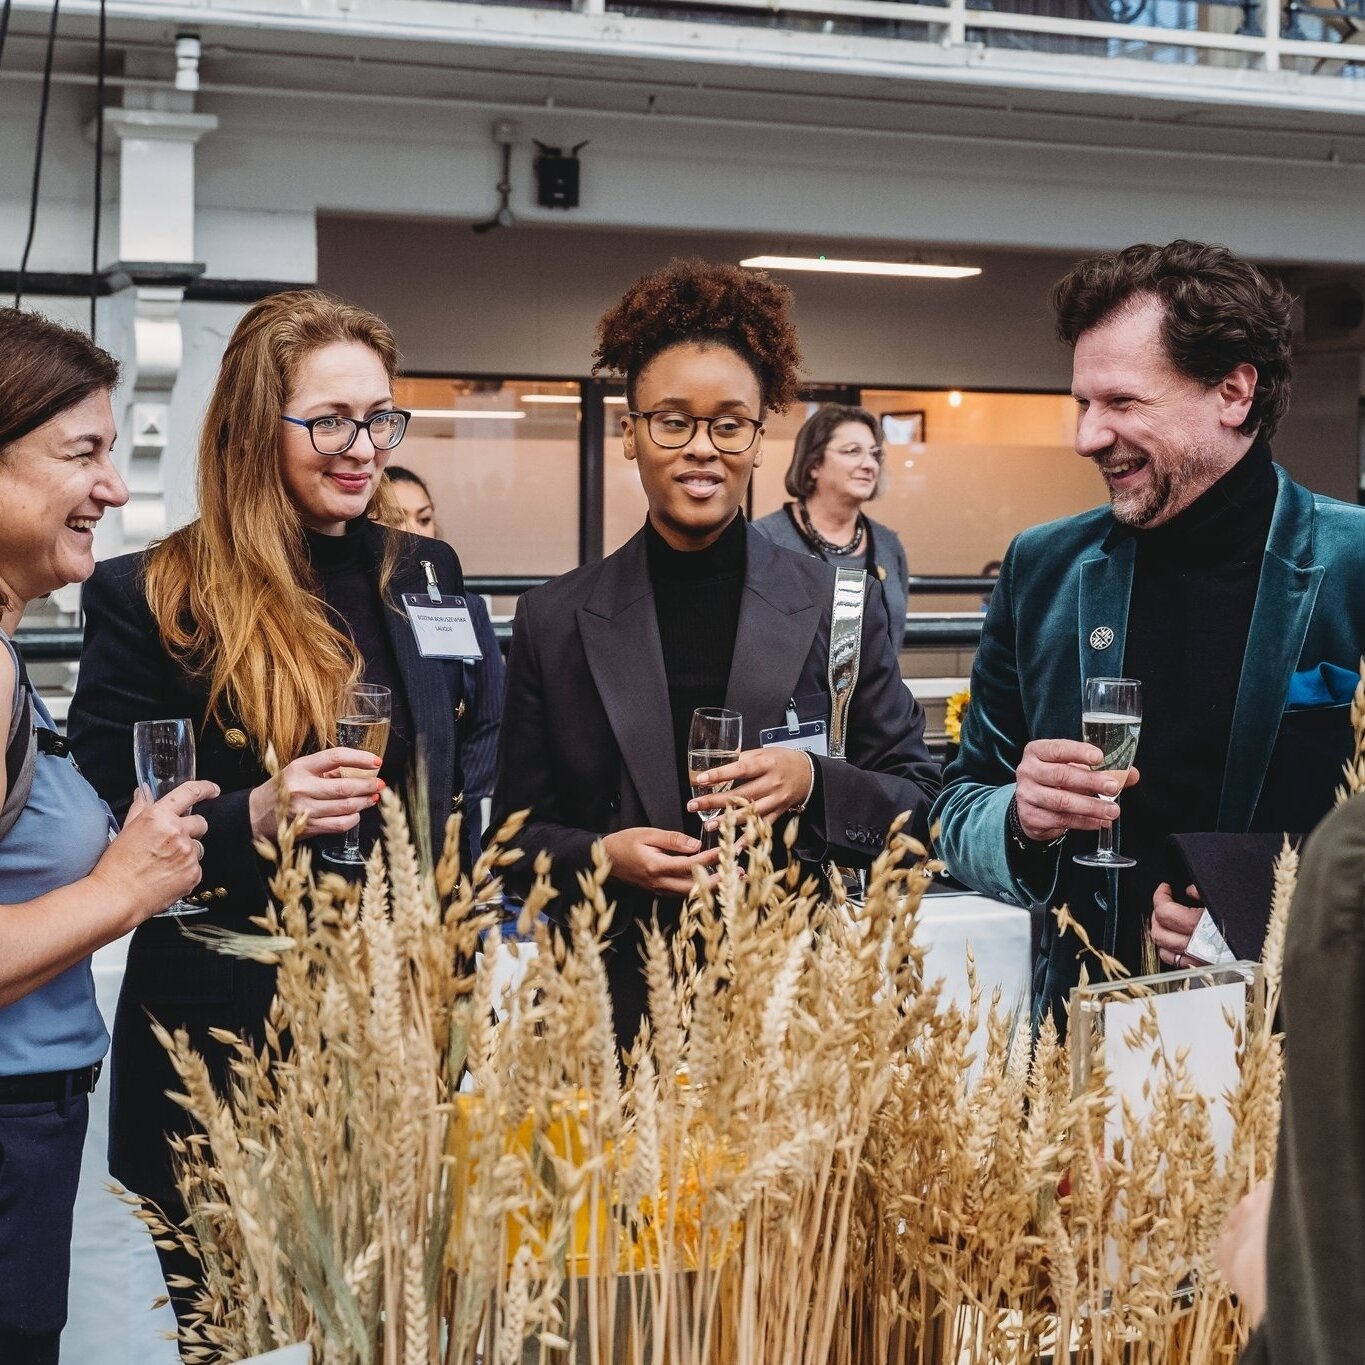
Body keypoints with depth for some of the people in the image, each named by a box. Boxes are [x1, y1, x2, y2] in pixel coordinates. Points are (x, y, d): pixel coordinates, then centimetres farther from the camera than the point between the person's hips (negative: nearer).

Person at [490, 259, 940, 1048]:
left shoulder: (837, 606, 3)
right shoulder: (556, 621, 4)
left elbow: (917, 804, 4)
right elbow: (518, 836, 7)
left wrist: (815, 785, -15)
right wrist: (598, 857, -14)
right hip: (614, 1004, 0)